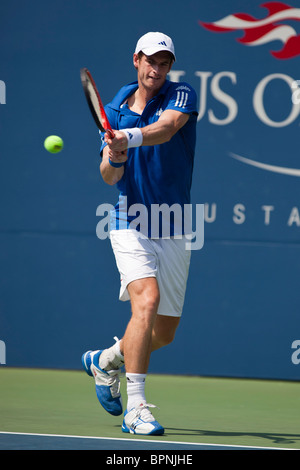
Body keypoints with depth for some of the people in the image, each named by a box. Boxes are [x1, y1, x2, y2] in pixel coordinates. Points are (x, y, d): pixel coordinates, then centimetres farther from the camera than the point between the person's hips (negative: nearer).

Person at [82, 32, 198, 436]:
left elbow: (167, 127, -27)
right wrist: (113, 159, -26)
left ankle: (106, 361, 40)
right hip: (131, 226, -1)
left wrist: (130, 138, -46)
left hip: (174, 233, 2)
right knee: (147, 300, -26)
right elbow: (108, 177, -3)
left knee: (163, 334, 9)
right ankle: (136, 409, -25)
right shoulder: (114, 110, 4)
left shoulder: (182, 96, -4)